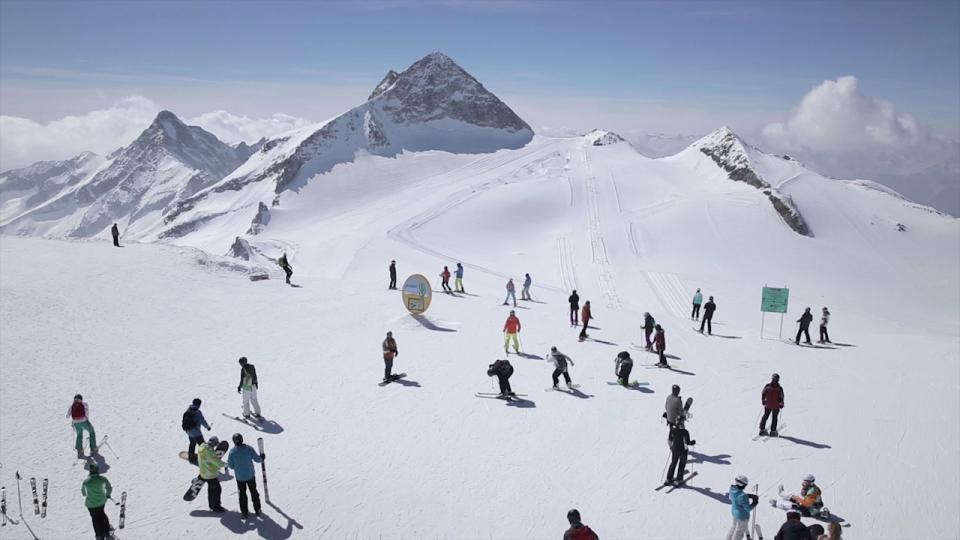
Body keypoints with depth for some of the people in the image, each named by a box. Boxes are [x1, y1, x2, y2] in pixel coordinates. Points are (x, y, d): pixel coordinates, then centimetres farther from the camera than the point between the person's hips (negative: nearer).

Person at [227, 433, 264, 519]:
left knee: (242, 493, 18)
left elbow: (231, 466, -12)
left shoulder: (232, 452, -20)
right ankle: (257, 510, 31)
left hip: (239, 477, -1)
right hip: (250, 475, 1)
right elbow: (257, 459, -11)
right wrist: (262, 458, 11)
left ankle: (245, 512, 26)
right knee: (253, 491, 20)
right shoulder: (248, 448, -19)